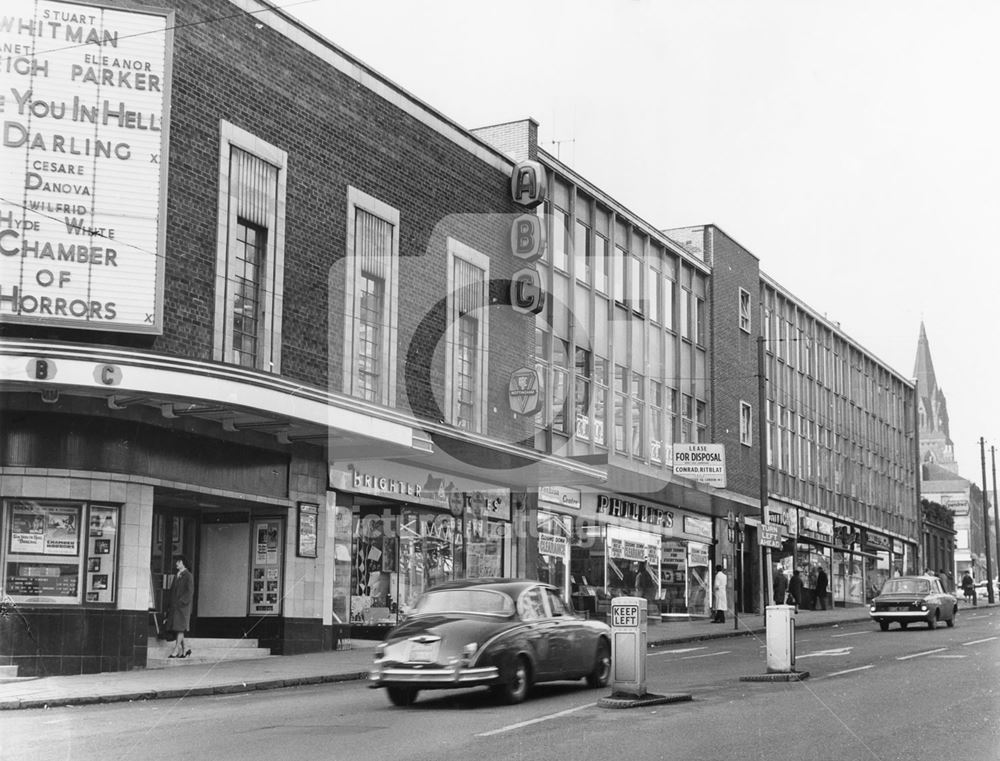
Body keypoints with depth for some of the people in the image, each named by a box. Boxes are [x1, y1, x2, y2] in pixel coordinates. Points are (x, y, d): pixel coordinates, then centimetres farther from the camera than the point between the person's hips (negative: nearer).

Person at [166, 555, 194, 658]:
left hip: (183, 606, -7)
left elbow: (190, 591, -12)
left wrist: (181, 601, -19)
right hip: (174, 606, 7)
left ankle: (176, 651, -10)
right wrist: (169, 606, 12)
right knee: (174, 630, 4)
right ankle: (185, 648, 14)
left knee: (179, 628, -9)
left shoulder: (188, 576, -5)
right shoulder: (176, 576, 17)